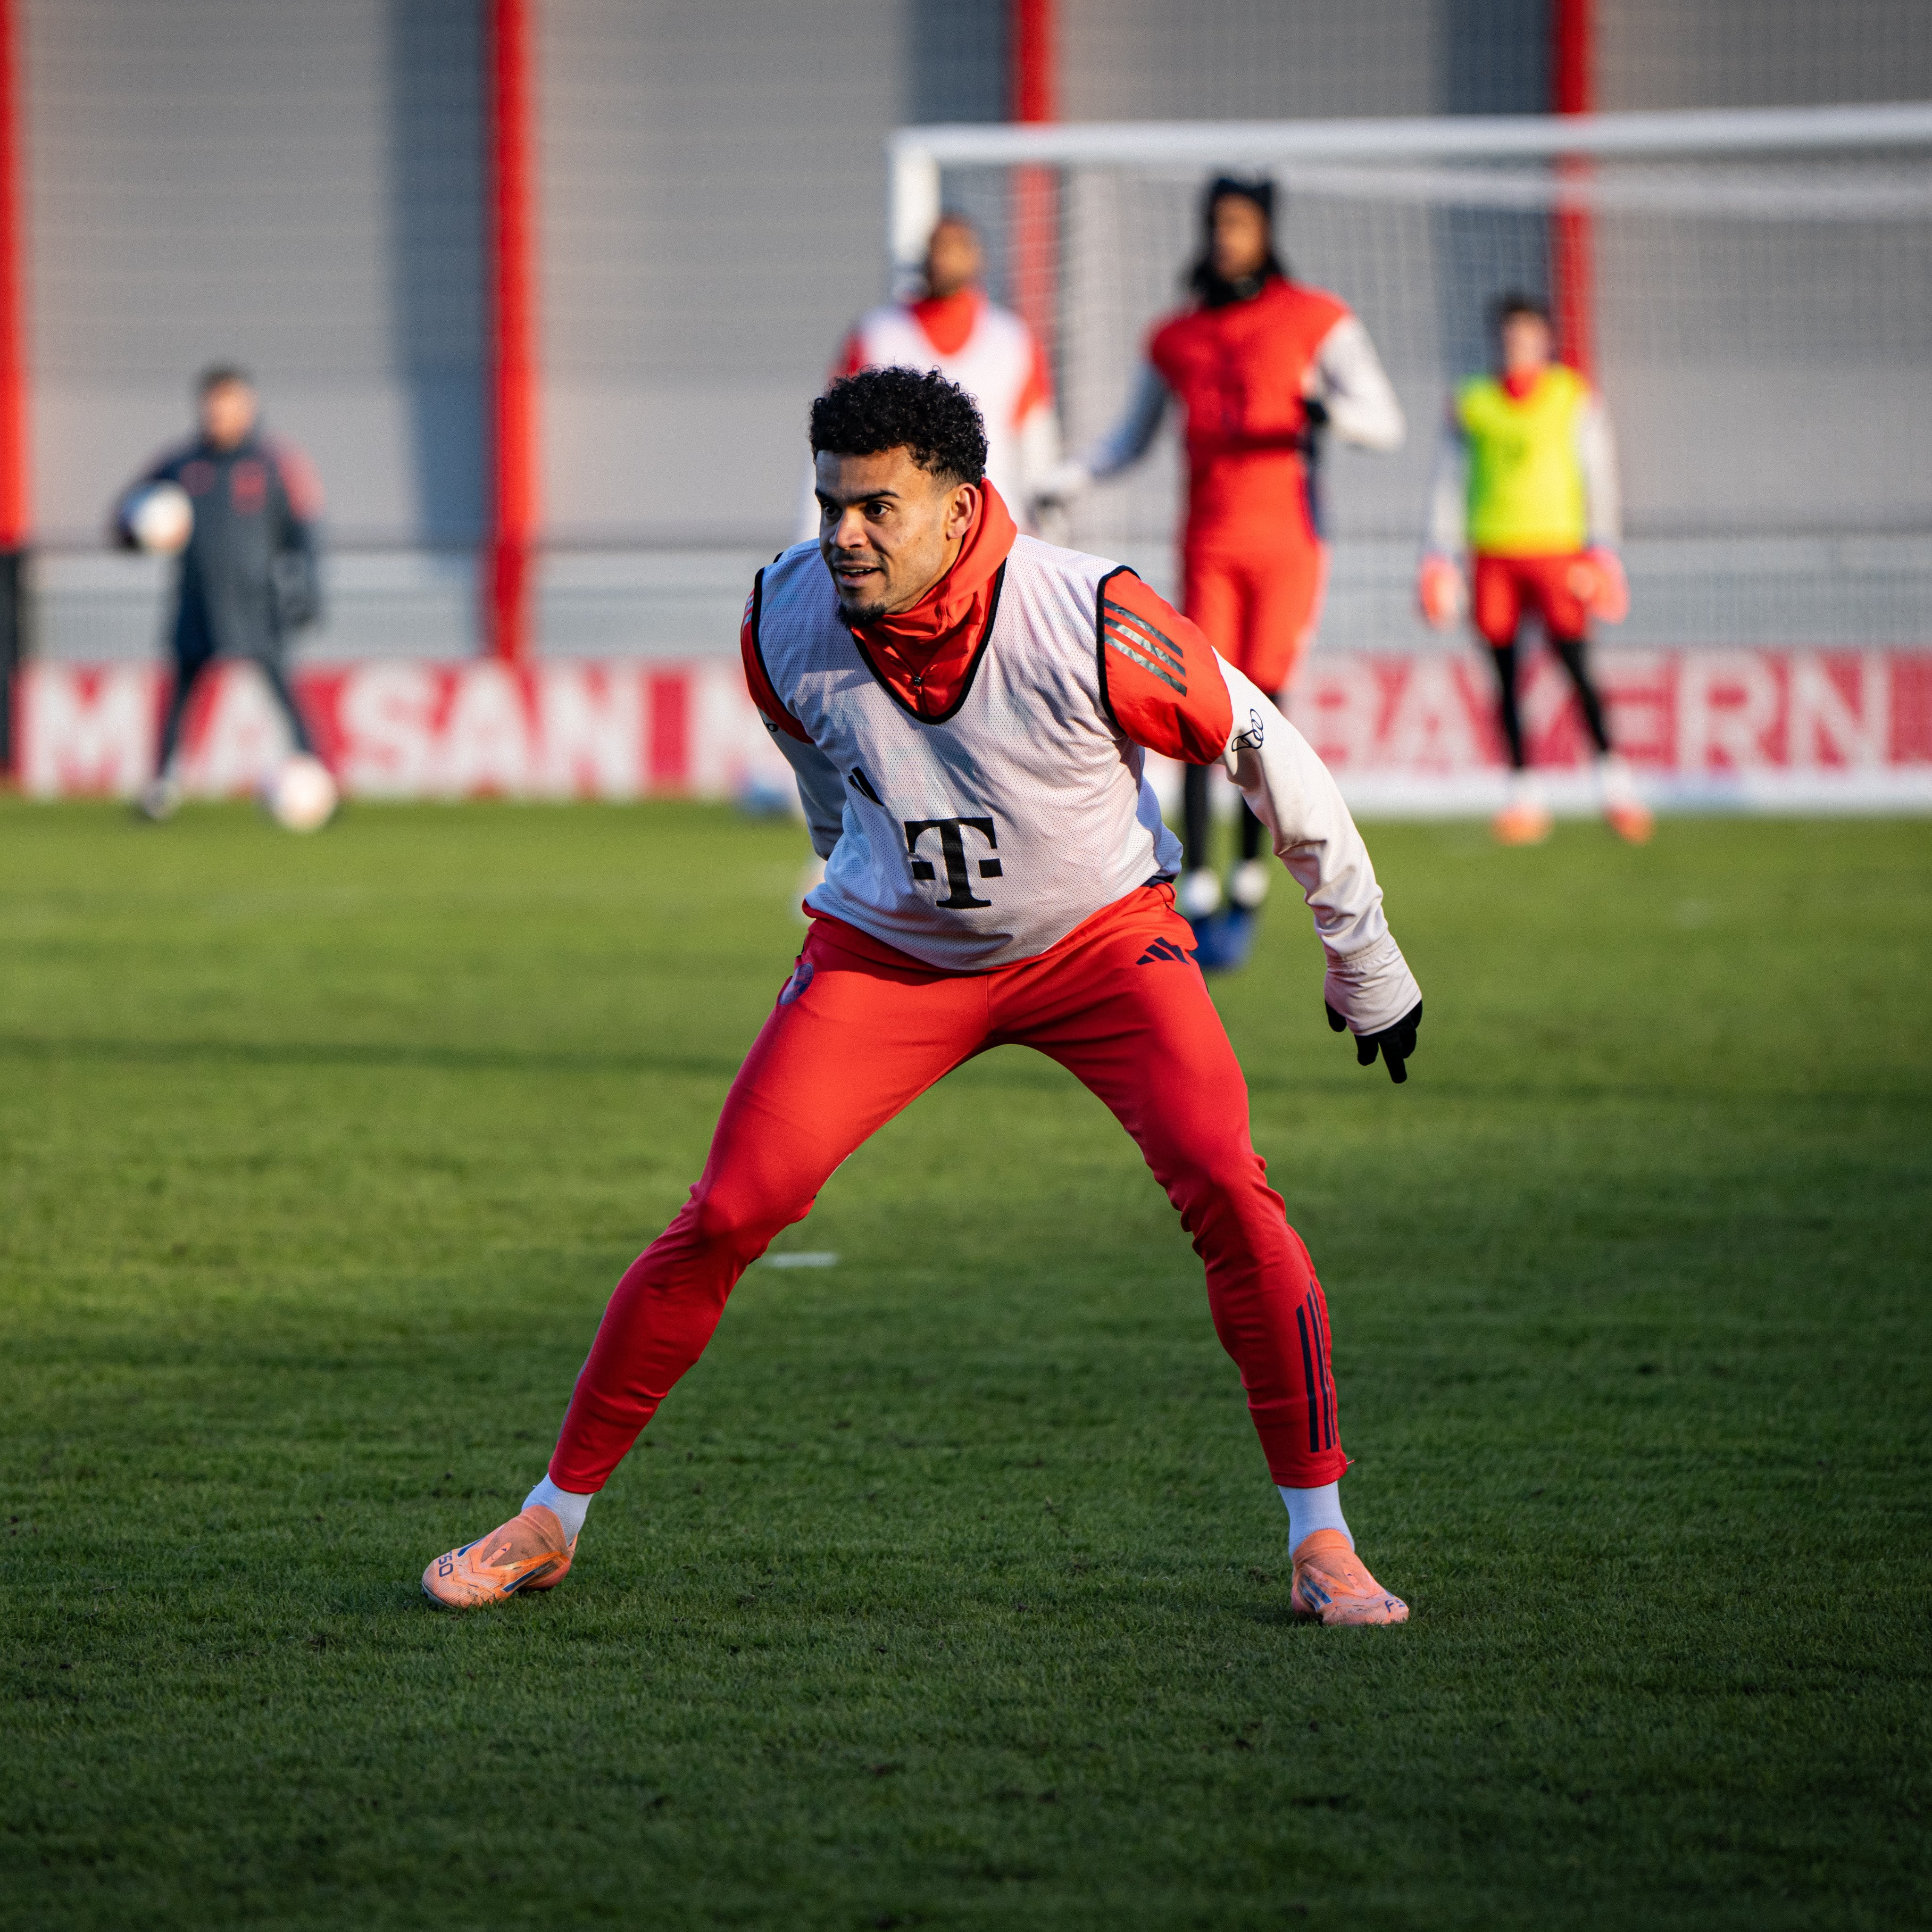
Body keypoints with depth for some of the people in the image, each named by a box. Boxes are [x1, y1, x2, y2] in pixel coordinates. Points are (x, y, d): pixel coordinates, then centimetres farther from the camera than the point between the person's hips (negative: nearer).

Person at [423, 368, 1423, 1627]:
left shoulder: (1092, 624, -28)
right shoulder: (788, 620, -18)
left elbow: (1271, 755, -14)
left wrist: (1364, 959, -6)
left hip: (1098, 935, -2)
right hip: (889, 952, 2)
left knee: (1225, 1187, -21)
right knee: (727, 1216, -8)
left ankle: (1322, 1541, -9)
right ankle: (552, 1521, 6)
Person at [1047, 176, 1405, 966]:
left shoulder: (1317, 321, 3)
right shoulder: (1175, 339, 13)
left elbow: (1387, 424, -2)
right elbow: (1130, 438, 24)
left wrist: (1327, 412, -23)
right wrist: (1065, 485, 7)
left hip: (1287, 540, -2)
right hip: (1208, 544, 2)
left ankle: (1250, 884, 3)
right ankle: (1196, 894, -10)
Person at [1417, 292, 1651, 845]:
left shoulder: (1576, 400, 8)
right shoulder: (1471, 405, 12)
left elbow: (1599, 478, 9)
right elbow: (1449, 484, 16)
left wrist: (1603, 549, 1)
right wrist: (1439, 558, 11)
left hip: (1557, 546, -2)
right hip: (1493, 551, 2)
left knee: (1573, 659, -13)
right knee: (1506, 673, 1)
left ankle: (1614, 784, -8)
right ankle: (1524, 795, 7)